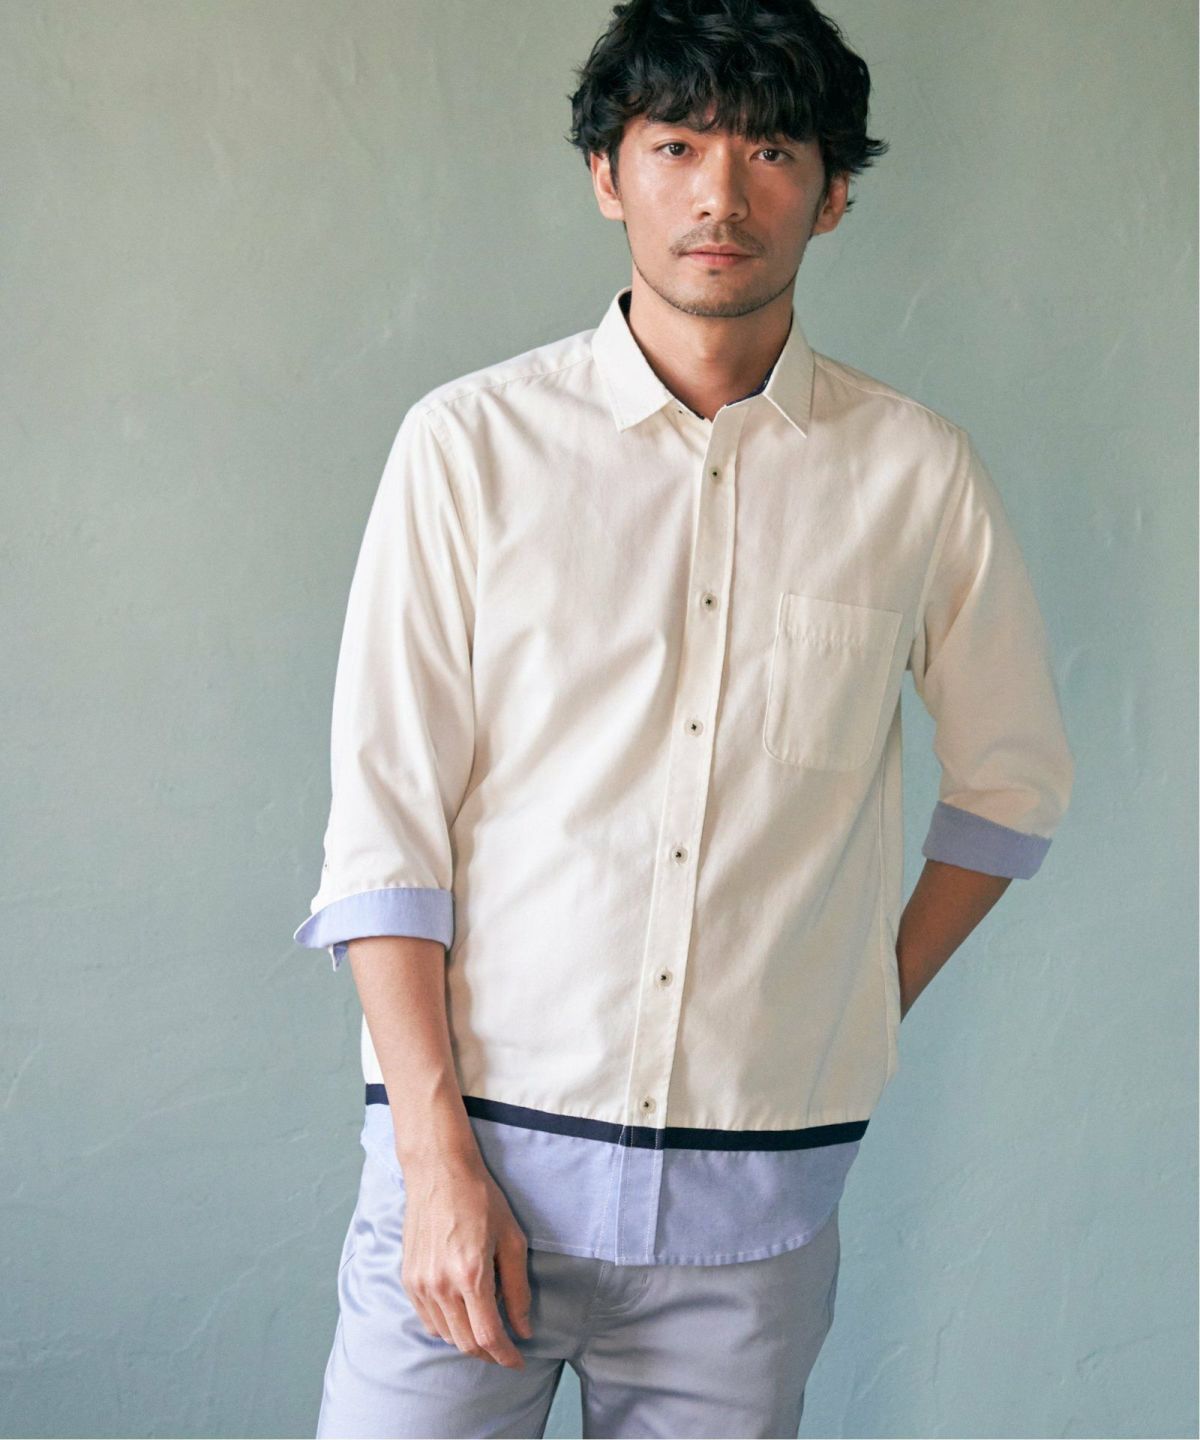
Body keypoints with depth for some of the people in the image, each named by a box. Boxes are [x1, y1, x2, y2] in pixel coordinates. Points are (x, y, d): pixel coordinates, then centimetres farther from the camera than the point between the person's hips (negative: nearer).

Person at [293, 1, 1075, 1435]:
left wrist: (871, 1006, 10)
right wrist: (439, 1157, -9)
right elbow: (383, 818, -4)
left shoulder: (917, 473, 3)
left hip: (756, 1200, 1)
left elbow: (1012, 779, 16)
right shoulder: (472, 442, -2)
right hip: (481, 1156, -1)